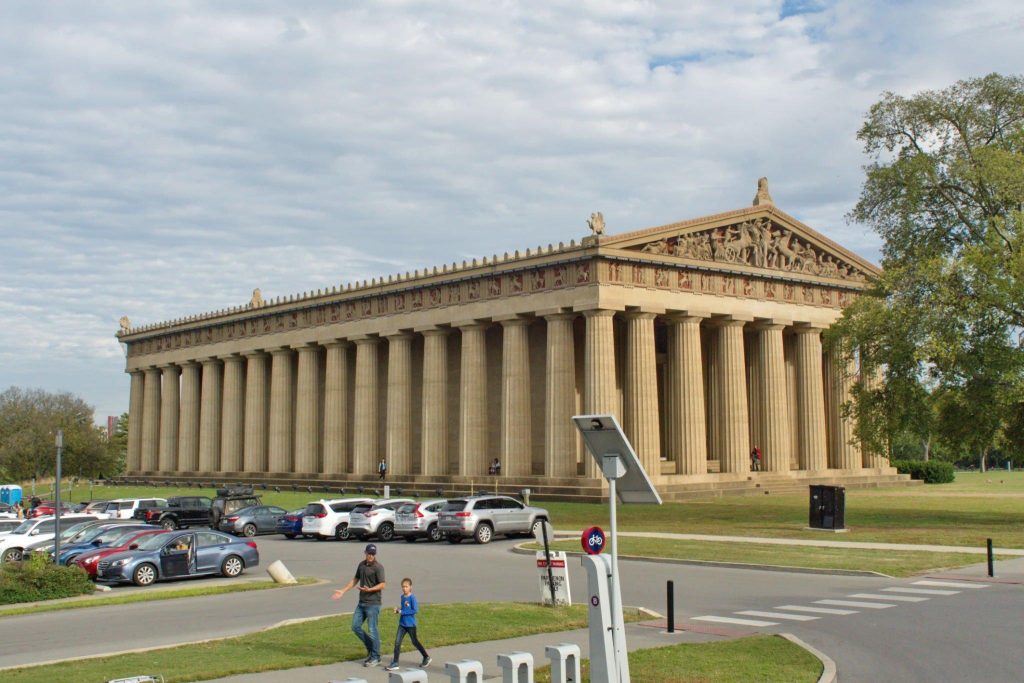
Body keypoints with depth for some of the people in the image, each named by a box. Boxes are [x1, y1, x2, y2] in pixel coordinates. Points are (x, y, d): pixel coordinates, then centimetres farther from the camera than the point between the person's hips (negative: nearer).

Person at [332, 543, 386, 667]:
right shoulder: (362, 564, 11)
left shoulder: (378, 567, -10)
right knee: (355, 626, 7)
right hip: (361, 602, 7)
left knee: (372, 630, -4)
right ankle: (370, 648, 22)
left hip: (373, 603, -7)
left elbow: (382, 585, -15)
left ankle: (375, 657, 7)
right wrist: (343, 591, 18)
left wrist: (369, 589, -29)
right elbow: (355, 580, 22)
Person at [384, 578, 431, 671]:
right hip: (402, 624, 6)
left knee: (415, 642, 10)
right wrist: (398, 610, -3)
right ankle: (395, 663, 0)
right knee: (397, 642, -4)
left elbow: (415, 610, -20)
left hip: (411, 624, -6)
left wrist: (402, 612, -19)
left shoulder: (412, 598, -16)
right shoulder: (402, 597, 5)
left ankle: (426, 657, 29)